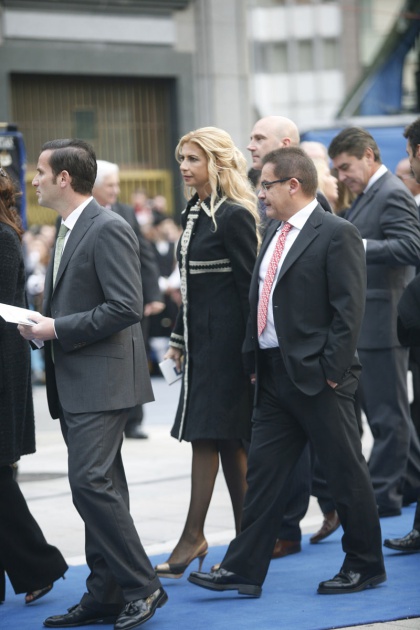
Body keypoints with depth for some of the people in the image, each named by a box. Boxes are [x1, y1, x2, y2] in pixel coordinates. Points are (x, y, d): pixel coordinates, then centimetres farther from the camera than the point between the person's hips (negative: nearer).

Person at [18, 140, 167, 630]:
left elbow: (125, 308, -21)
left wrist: (57, 329, -17)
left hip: (102, 378, -10)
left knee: (91, 482, -16)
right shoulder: (68, 231, 18)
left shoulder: (108, 229, -13)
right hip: (73, 383, 10)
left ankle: (142, 586, -8)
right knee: (98, 487, 10)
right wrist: (41, 325, 6)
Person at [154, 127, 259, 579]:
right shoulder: (194, 214, 13)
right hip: (202, 338, 9)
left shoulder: (234, 216, -13)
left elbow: (248, 285, -14)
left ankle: (193, 537, -5)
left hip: (226, 338, -9)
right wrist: (179, 339, 17)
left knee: (209, 435, -7)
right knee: (226, 439, 9)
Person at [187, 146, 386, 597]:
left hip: (317, 376, -8)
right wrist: (255, 361, 11)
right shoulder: (274, 232, 14)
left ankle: (365, 565, 16)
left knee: (346, 474, 4)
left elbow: (348, 309, -15)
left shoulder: (336, 234, -11)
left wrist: (332, 371, -17)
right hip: (274, 375, 8)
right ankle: (243, 570, 10)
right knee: (262, 471, 7)